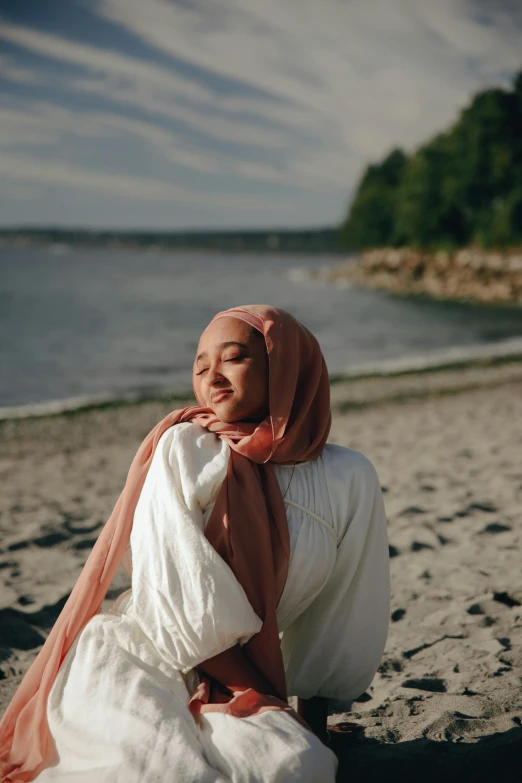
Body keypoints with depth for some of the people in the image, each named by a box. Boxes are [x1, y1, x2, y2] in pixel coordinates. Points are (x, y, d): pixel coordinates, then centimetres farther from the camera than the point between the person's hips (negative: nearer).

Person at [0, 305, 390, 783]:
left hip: (221, 685, 3)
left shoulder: (348, 479, 0)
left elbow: (339, 628, 8)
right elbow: (187, 613, -13)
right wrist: (277, 709, -9)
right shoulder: (184, 449, -8)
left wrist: (313, 726, 12)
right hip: (131, 667, -3)